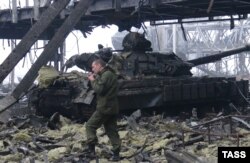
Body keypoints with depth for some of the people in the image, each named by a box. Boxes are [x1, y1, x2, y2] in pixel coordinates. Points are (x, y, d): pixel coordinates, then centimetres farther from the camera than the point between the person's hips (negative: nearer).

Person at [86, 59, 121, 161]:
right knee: (112, 131, 9)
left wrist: (93, 81, -6)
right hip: (112, 108, 10)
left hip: (104, 108, -10)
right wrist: (96, 78, 7)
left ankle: (91, 148, -7)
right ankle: (116, 154, 9)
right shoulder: (109, 74, 19)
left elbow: (99, 89, -21)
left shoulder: (106, 75, -14)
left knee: (90, 125, 0)